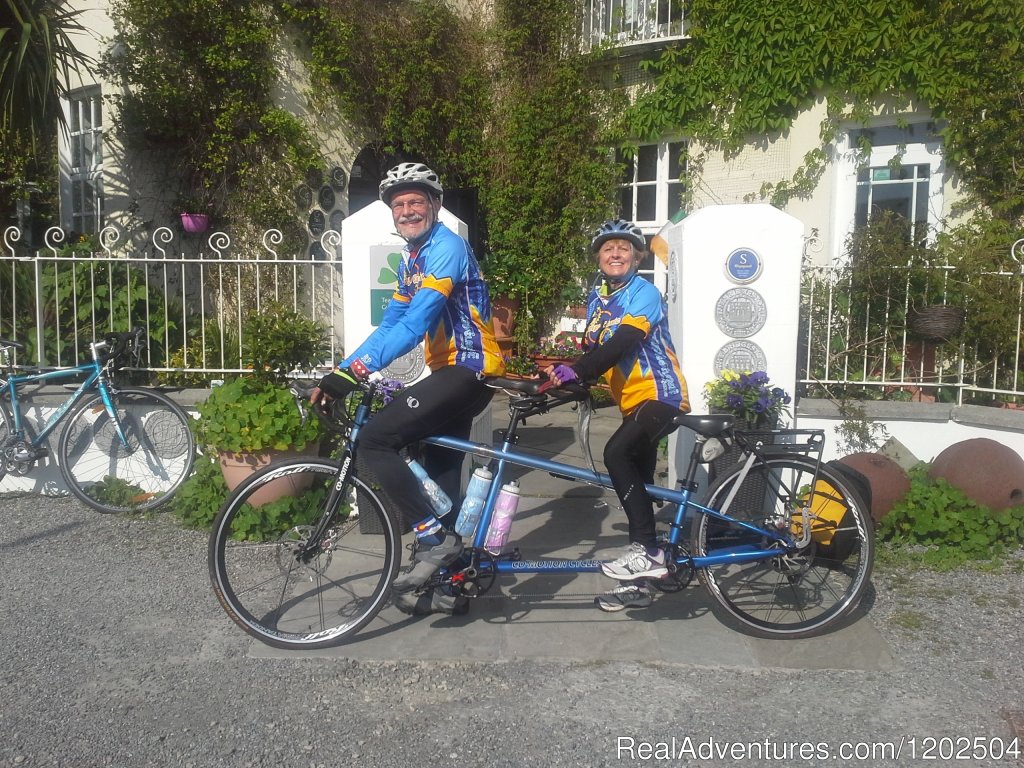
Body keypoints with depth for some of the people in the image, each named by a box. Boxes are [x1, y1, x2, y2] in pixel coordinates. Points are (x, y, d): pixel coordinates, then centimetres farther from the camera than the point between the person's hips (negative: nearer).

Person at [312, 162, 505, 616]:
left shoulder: (447, 248, -13)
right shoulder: (411, 257, 16)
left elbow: (416, 323, -26)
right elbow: (391, 324, 15)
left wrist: (356, 370, -33)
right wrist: (344, 369, 4)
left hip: (467, 369, -10)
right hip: (450, 371, 10)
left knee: (373, 442, -17)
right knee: (440, 474, 14)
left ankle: (434, 537, -10)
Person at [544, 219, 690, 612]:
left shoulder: (644, 293, -11)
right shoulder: (597, 297, 12)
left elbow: (622, 344, -25)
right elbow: (594, 349, 10)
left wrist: (576, 371, -34)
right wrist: (564, 373, -8)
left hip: (660, 394, -8)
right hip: (632, 400, 8)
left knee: (616, 452, -29)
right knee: (635, 482, 10)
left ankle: (648, 551, -21)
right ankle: (637, 584, 19)